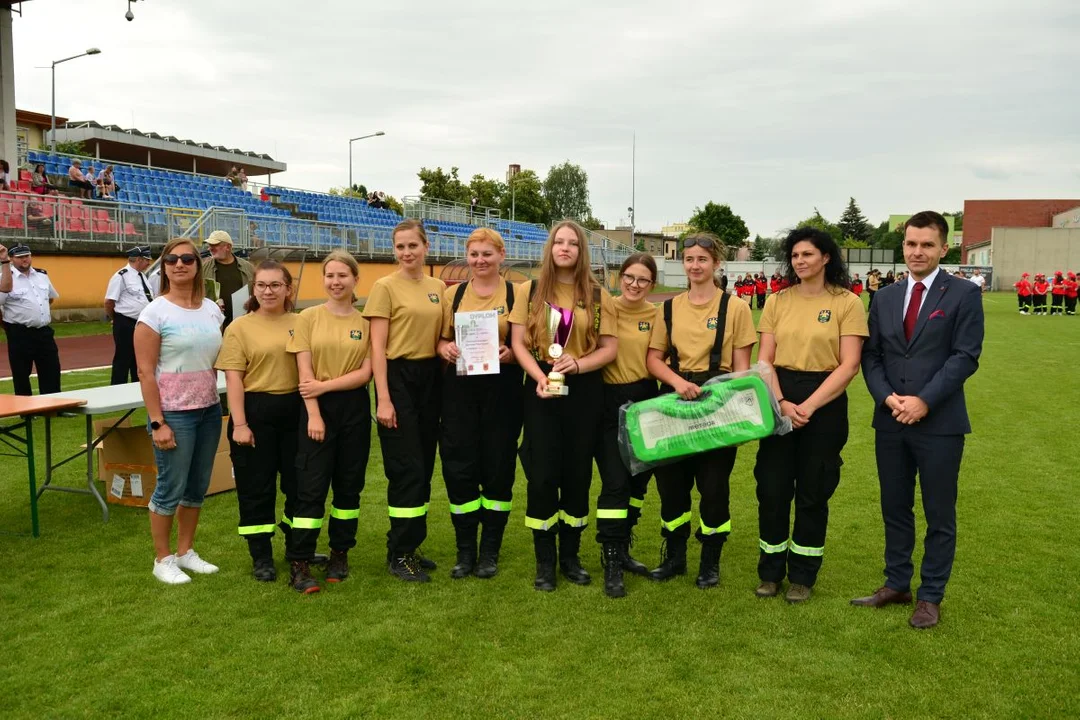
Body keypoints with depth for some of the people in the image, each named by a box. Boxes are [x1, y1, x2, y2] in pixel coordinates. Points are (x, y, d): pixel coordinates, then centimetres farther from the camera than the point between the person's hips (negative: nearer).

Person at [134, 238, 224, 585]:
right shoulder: (155, 312, -10)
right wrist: (157, 422, -15)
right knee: (170, 489, 3)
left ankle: (186, 551, 30)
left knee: (197, 488, 14)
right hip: (174, 413, -5)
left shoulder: (211, 309, 6)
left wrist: (216, 404, 8)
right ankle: (163, 559, 20)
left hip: (210, 410, 6)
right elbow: (146, 372, -12)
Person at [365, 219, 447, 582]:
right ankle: (399, 555, 8)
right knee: (406, 468, -5)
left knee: (424, 467, 11)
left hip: (430, 378, 6)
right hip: (398, 378, -6)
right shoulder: (385, 287, -6)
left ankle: (410, 546, 23)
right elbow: (378, 347, -10)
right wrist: (383, 399, -16)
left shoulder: (438, 287, 10)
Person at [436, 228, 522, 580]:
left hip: (502, 389, -2)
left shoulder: (516, 294, 2)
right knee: (458, 468, 1)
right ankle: (465, 551, 17)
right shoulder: (453, 293, 8)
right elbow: (441, 340, 12)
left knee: (498, 467, 4)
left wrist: (510, 354, -17)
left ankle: (490, 551, 20)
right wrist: (445, 348, -10)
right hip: (459, 389, 2)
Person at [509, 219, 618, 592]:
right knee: (543, 474, -2)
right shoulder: (529, 290, 3)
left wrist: (578, 364, -17)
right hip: (541, 388, -1)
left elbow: (610, 348, 0)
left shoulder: (598, 295, 4)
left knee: (578, 472, 8)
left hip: (584, 391, 1)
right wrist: (539, 376, -17)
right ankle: (545, 561, 12)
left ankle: (570, 555, 23)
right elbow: (518, 342, -1)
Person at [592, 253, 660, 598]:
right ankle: (611, 563, 4)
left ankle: (622, 549, 31)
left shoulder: (656, 315, 2)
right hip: (609, 401, -4)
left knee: (638, 478, 13)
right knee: (615, 482, -7)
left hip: (644, 400, 4)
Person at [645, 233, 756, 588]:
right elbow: (653, 358, 4)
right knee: (671, 482, 9)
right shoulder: (669, 307, 7)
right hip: (673, 403, 3)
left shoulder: (735, 307, -2)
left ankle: (710, 562, 22)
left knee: (713, 485, 4)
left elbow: (741, 366, -2)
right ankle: (674, 556, 27)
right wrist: (677, 381, -14)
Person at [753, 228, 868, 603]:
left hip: (824, 403, -2)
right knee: (772, 489, 4)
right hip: (779, 400, 2)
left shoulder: (847, 303, -3)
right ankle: (770, 571, 21)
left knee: (812, 493, 7)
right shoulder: (777, 302, 6)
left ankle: (803, 576, 24)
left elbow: (849, 365, -9)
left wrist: (809, 405, -17)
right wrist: (780, 403, -14)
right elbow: (764, 360, 2)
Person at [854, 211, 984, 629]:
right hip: (890, 422, 4)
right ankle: (896, 585, 28)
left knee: (939, 516, 6)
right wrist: (887, 397, -9)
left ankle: (931, 597, 19)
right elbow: (871, 356, 8)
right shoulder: (885, 298, 11)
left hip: (940, 423, -4)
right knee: (895, 509, 14)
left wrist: (924, 401, -18)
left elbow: (966, 356, -10)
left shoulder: (963, 295, -3)